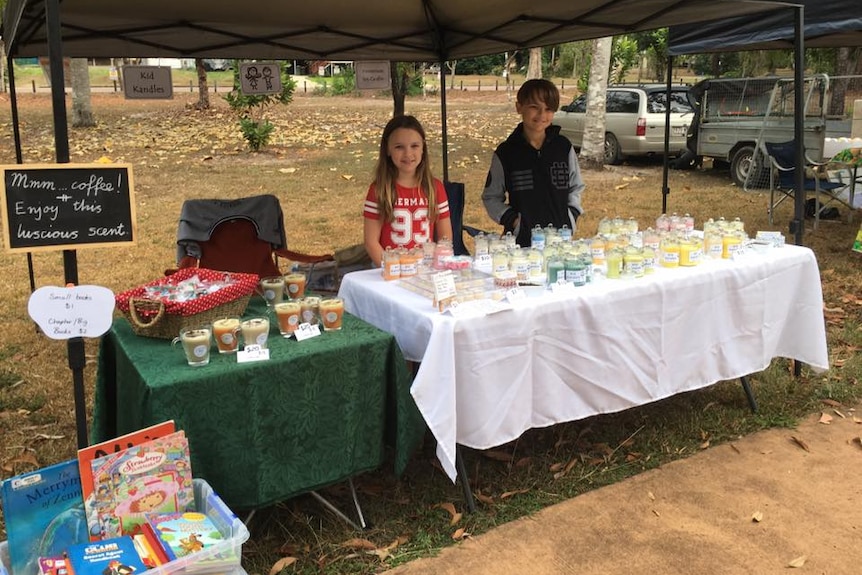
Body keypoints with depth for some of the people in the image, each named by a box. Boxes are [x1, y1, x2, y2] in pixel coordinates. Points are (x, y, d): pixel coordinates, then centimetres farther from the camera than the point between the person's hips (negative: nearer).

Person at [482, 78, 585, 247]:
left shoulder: (564, 147, 2)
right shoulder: (506, 152, -3)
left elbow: (576, 187, 14)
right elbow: (491, 197, 4)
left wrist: (571, 216, 1)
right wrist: (510, 219, -9)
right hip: (521, 239, -2)